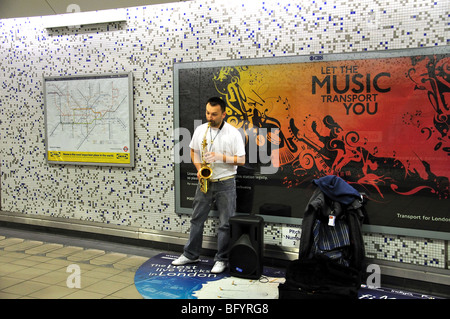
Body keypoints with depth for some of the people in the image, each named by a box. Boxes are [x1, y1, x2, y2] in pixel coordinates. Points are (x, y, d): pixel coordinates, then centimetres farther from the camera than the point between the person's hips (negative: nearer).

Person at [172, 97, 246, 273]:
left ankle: (222, 259, 15)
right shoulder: (200, 130, 3)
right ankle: (190, 254, 26)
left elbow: (241, 160, -9)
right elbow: (193, 151, 14)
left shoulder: (233, 133, -9)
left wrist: (221, 157, -22)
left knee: (225, 224, 2)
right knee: (196, 219, 12)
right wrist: (199, 169, -3)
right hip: (205, 181, 4)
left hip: (225, 183, -4)